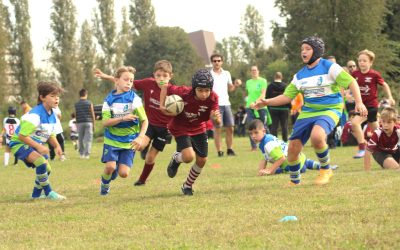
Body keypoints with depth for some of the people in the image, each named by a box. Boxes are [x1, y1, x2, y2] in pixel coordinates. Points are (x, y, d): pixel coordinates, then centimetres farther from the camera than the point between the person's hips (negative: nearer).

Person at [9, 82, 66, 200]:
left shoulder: (52, 116, -1)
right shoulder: (35, 115, -29)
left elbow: (51, 135, 12)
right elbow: (22, 136, -29)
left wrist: (57, 146, -8)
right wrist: (39, 147, -31)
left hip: (35, 145, 9)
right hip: (20, 143, -9)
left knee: (46, 170, 13)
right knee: (41, 161, -31)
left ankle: (36, 194, 34)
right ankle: (48, 193, -20)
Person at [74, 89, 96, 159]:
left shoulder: (76, 104, 3)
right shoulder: (89, 103, -1)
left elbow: (76, 115, 6)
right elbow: (92, 114, 1)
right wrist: (93, 124, 11)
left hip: (79, 123, 2)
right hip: (88, 122, -2)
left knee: (80, 139, 13)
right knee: (88, 139, 0)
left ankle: (81, 153, 17)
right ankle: (87, 154, -9)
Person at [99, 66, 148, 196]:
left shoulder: (134, 98, -6)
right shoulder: (109, 100, -3)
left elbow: (144, 120, -5)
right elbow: (105, 122, -10)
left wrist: (140, 137, -20)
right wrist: (123, 118, -25)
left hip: (129, 141, 0)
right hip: (112, 139, 0)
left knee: (123, 173, -9)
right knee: (110, 166, -19)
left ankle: (116, 168, 28)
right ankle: (105, 183, 13)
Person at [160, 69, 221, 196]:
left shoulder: (213, 98, -23)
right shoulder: (183, 93, -31)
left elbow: (217, 122, -25)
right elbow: (165, 87, -14)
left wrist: (216, 118, -49)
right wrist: (162, 105, -22)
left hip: (198, 129, 4)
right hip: (180, 128, -4)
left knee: (202, 160, 5)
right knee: (189, 157, -23)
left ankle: (188, 186, 30)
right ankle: (176, 158, 16)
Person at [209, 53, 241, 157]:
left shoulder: (227, 74, 13)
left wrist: (236, 85, 0)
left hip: (226, 104, 5)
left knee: (230, 128, 4)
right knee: (217, 128, -4)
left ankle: (229, 149, 13)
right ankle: (219, 151, 0)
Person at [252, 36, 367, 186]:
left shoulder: (330, 67, -7)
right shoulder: (300, 75, 9)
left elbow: (351, 82, -9)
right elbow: (286, 96, 11)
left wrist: (359, 102, -22)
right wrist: (267, 102, -3)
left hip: (329, 110, -6)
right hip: (307, 113, 6)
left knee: (316, 136, -36)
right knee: (293, 149, -3)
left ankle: (326, 170, -9)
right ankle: (294, 181, 22)